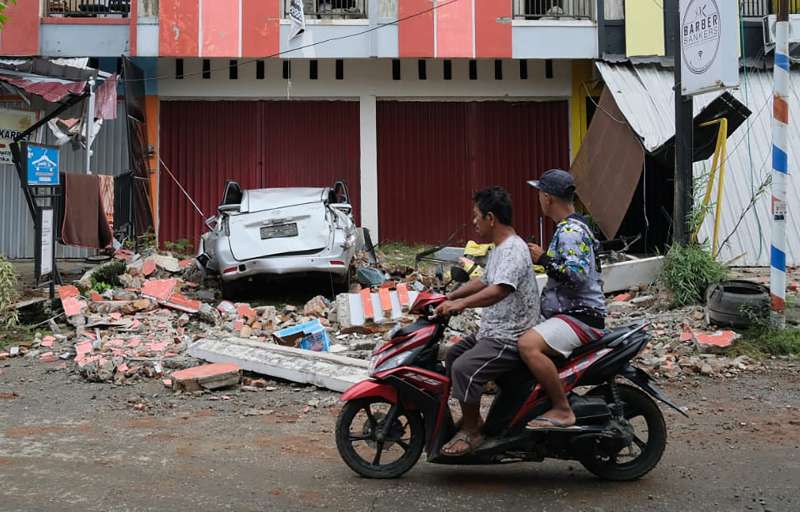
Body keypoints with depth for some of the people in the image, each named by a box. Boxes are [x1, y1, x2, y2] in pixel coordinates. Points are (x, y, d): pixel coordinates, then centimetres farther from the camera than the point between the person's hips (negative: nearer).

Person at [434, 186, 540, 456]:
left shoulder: (514, 250, -19)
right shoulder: (499, 248, 16)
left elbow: (499, 290, -35)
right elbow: (483, 281, 28)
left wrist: (461, 303, -41)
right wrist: (448, 298, 20)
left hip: (510, 339, -11)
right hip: (491, 332, 11)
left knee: (464, 369, -26)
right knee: (451, 357, 17)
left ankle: (471, 432, -10)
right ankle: (470, 418, 24)